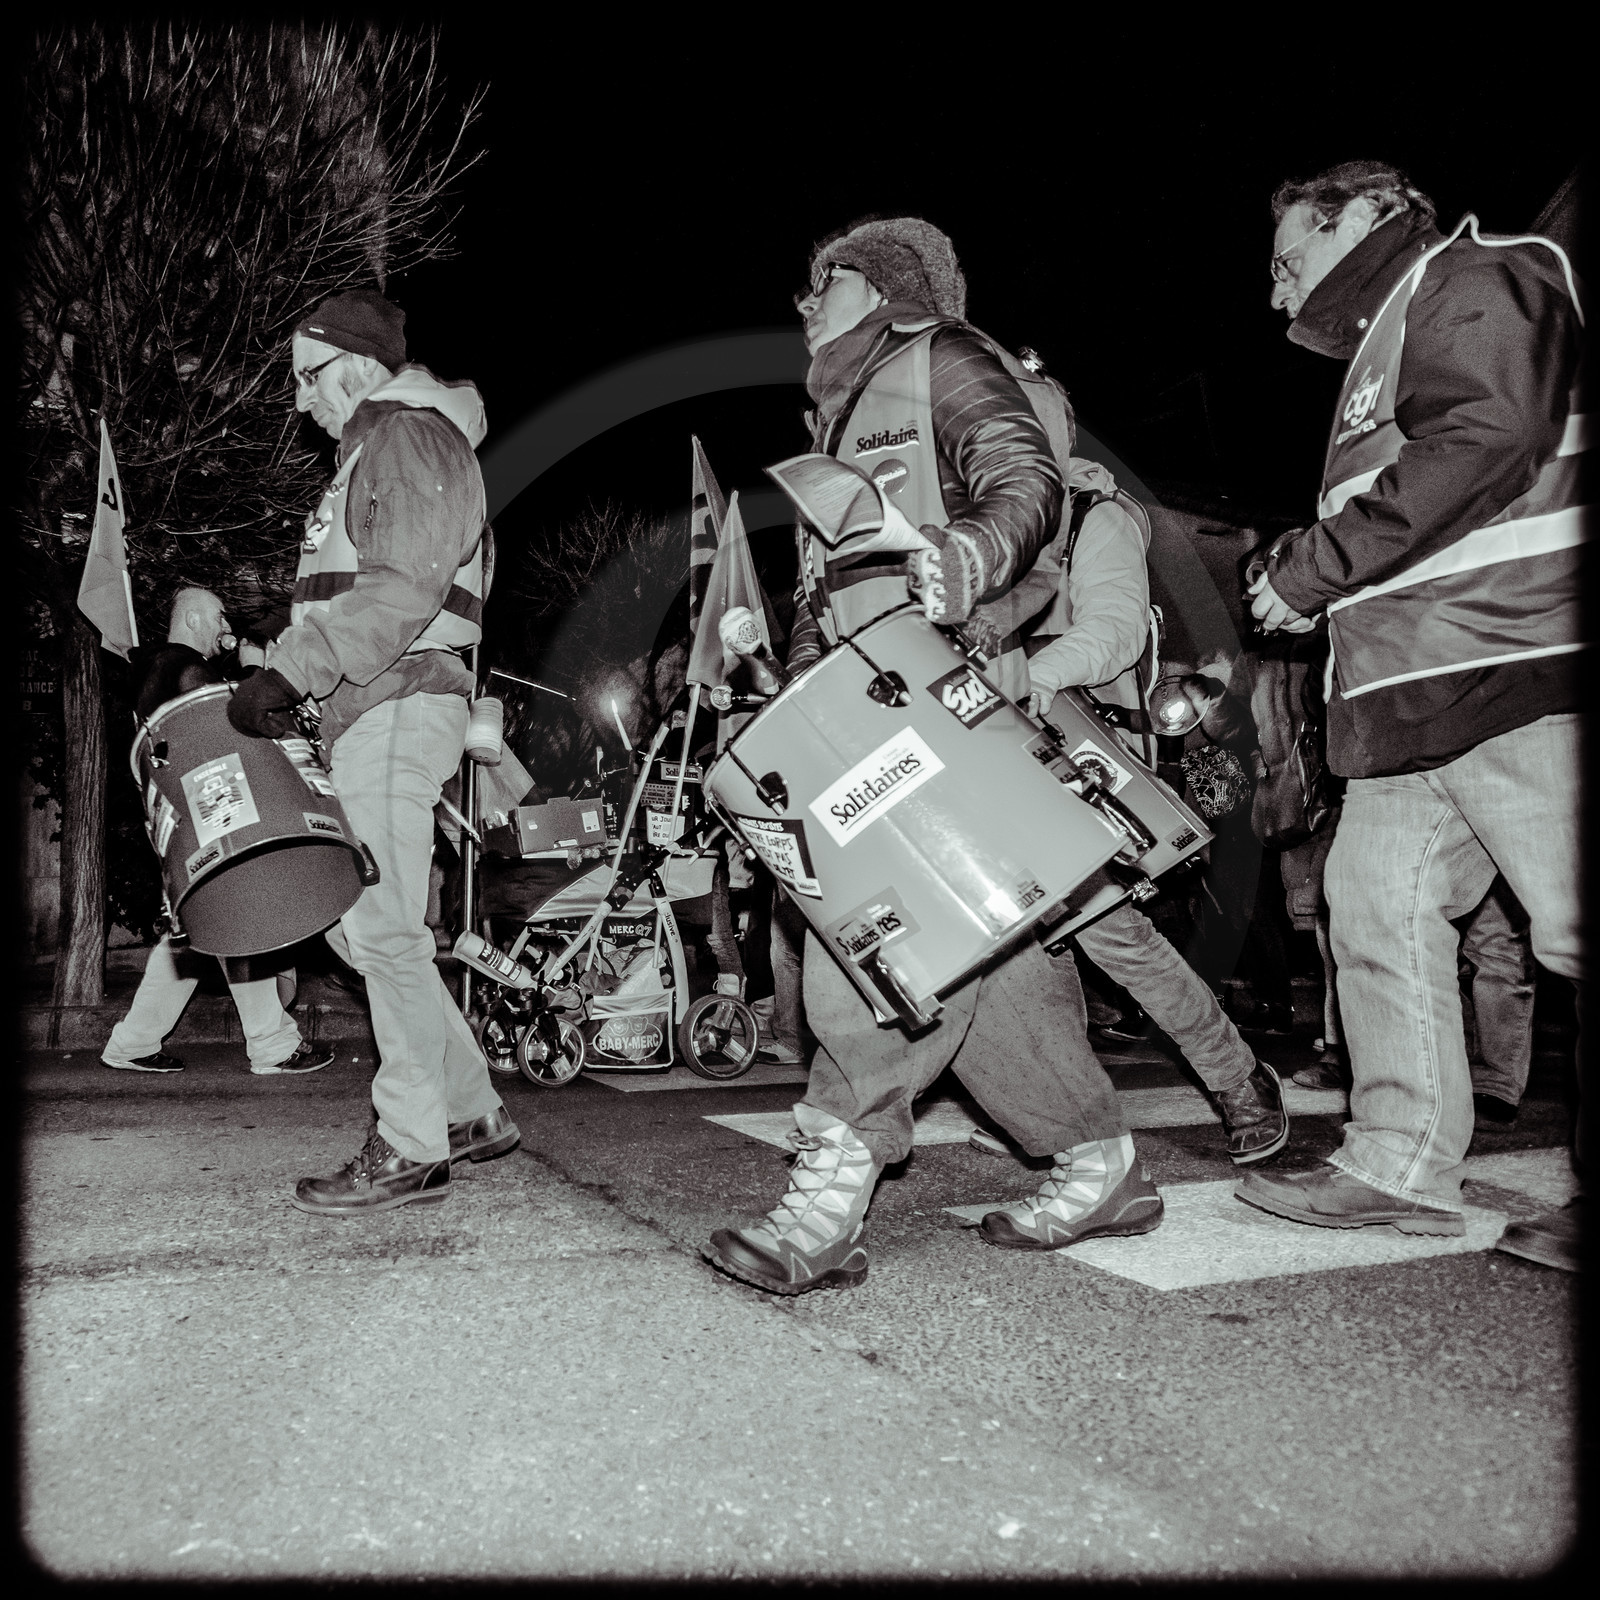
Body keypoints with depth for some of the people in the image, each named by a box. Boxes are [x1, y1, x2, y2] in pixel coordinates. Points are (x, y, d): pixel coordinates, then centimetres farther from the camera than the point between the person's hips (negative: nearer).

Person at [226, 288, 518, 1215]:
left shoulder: (411, 433, -4)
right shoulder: (374, 449, 28)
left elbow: (402, 589, -19)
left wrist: (289, 671, -22)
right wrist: (289, 679, 14)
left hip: (399, 710, -10)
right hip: (370, 714, 10)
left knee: (381, 929, -10)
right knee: (353, 922, 11)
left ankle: (412, 1152, -2)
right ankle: (473, 1111, 18)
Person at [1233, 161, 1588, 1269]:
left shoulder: (1479, 278, 3)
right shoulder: (1387, 342, 31)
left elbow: (1486, 441, -17)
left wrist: (1312, 566, -14)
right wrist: (1311, 582, 10)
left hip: (1513, 669, -10)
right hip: (1415, 693, 10)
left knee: (1575, 926, -8)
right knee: (1379, 903, 5)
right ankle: (1402, 1166, 10)